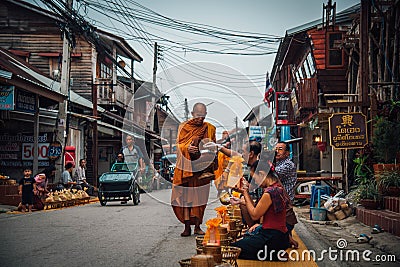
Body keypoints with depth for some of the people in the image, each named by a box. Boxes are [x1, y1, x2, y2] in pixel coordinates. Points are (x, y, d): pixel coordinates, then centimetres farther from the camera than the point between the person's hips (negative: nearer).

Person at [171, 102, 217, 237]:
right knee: (185, 196, -4)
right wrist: (188, 148, -18)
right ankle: (187, 226, 2)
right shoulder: (183, 126, 7)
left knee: (200, 196, -1)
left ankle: (197, 226, 7)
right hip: (186, 167, -1)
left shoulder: (210, 128, 11)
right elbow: (179, 145, 2)